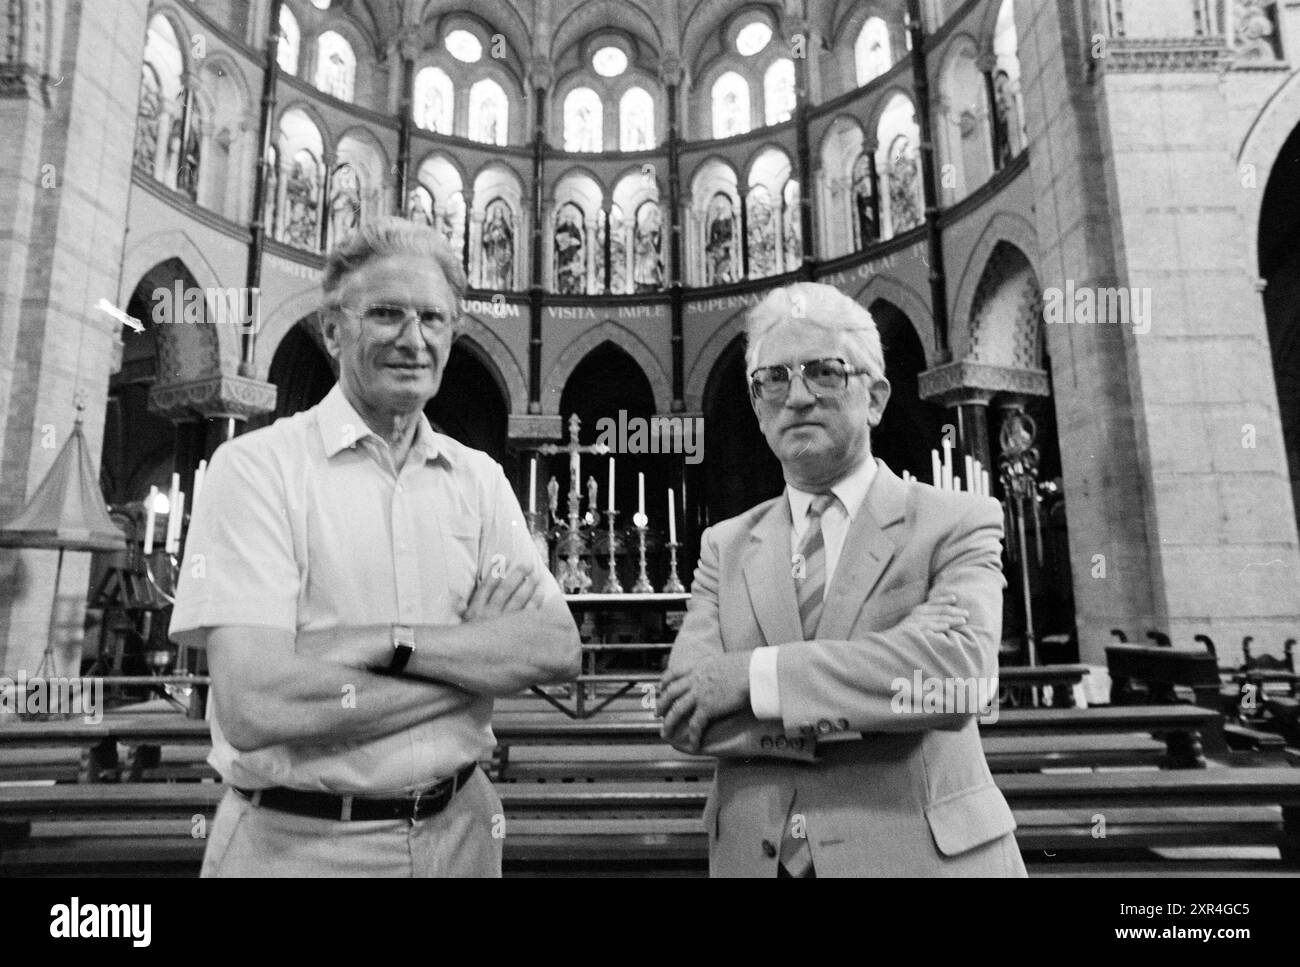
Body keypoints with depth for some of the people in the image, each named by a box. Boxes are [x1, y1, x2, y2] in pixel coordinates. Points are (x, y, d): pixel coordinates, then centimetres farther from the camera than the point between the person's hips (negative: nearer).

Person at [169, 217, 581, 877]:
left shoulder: (479, 477, 1)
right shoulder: (257, 466, -12)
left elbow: (559, 650, -9)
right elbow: (253, 707, -22)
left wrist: (388, 640, -22)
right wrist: (479, 655, -16)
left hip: (459, 830, 5)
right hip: (296, 843, -4)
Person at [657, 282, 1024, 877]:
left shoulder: (957, 524, -5)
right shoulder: (725, 545, 2)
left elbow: (959, 667, -23)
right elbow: (681, 714, -8)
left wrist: (752, 675, -23)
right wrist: (862, 703, -20)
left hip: (922, 854, -2)